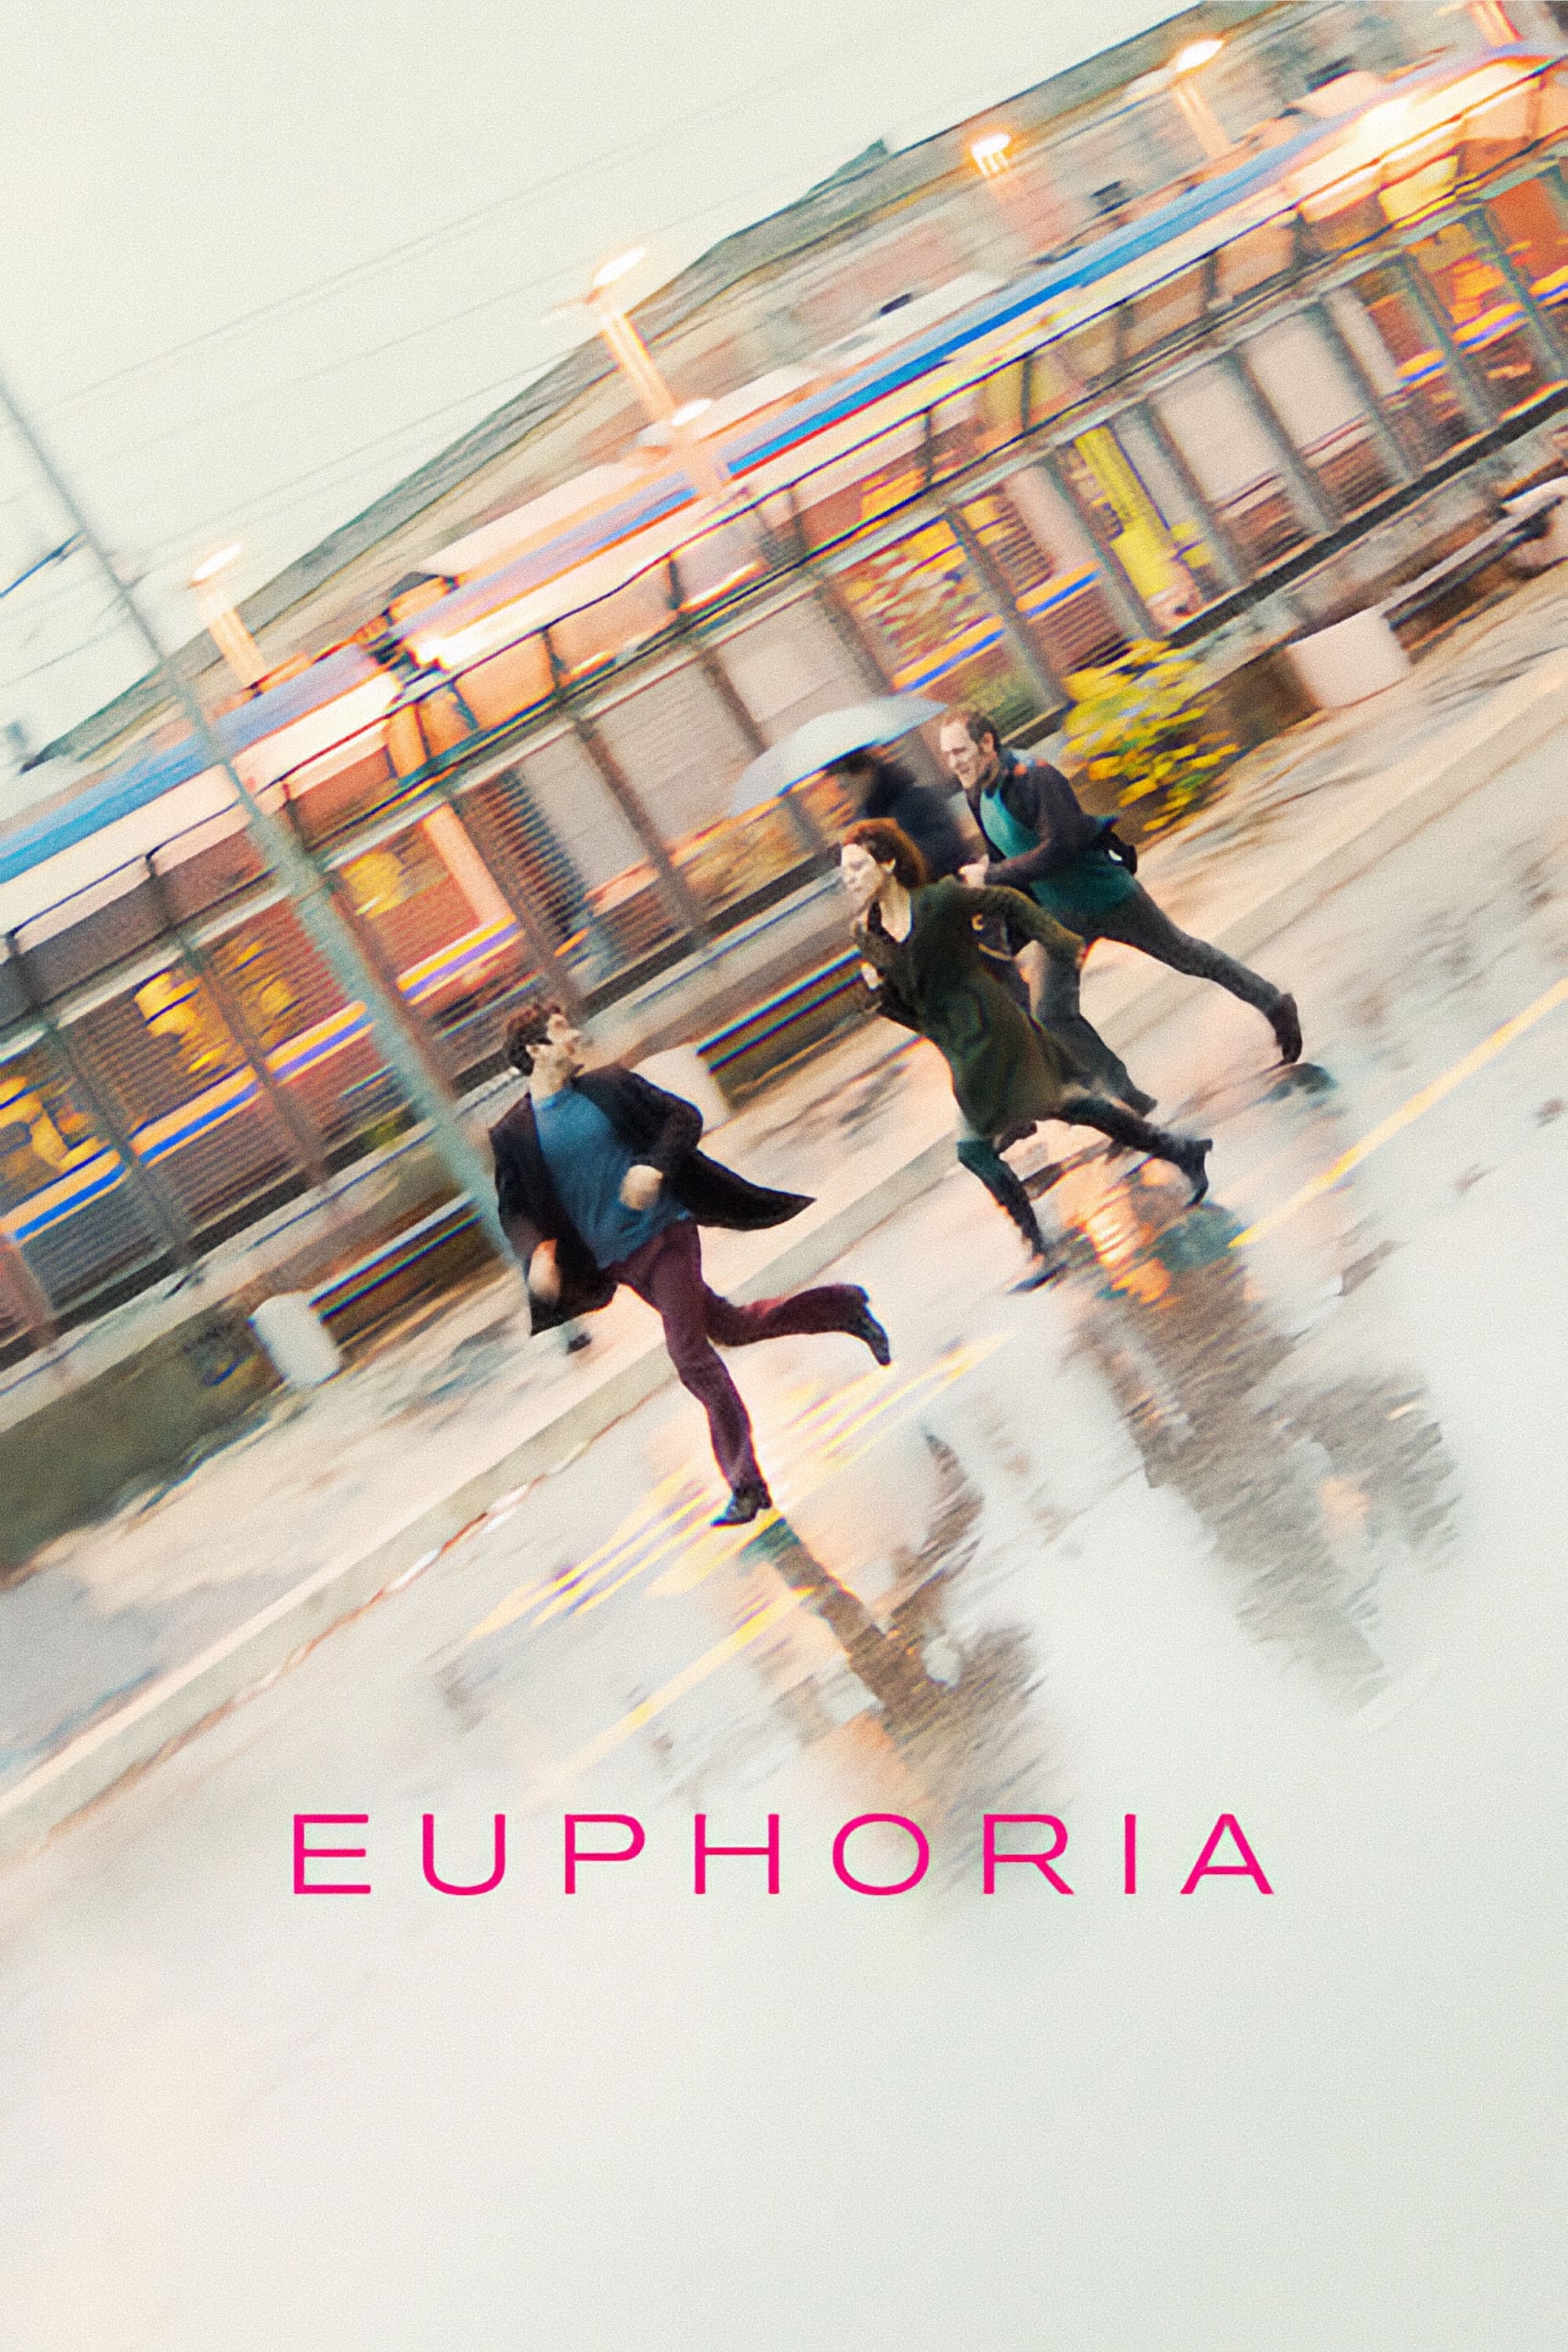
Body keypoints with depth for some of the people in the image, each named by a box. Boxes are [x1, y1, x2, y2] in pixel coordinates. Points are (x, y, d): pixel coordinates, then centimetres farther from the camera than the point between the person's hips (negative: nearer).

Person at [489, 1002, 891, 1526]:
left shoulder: (609, 1085, -2)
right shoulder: (512, 1134, 0)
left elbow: (683, 1116, 1)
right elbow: (513, 1209, 1)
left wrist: (655, 1166, -17)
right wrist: (537, 1251, -19)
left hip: (662, 1231, -3)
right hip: (614, 1261, 4)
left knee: (691, 1355, -11)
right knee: (728, 1327, 14)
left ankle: (745, 1485, -3)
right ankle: (841, 1307, 35)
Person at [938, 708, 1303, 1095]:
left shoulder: (1035, 778, -28)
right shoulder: (976, 796, -3)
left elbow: (1060, 847, -36)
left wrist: (992, 875, -33)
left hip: (1109, 898, -7)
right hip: (1060, 916, 7)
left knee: (1186, 956, 12)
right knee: (1051, 1012, -4)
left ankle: (1275, 1004, 33)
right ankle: (1124, 1096, 5)